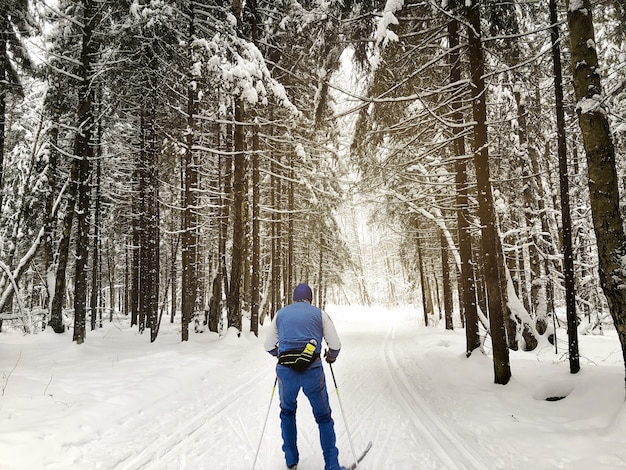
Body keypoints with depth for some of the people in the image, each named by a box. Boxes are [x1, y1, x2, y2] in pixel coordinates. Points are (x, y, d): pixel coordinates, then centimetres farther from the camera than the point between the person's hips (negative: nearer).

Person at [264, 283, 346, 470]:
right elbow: (335, 345, 5)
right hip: (312, 370, -2)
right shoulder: (319, 313, 9)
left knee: (287, 412, 26)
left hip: (285, 371, 2)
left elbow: (268, 346, 16)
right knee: (323, 417, 14)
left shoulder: (281, 313, 14)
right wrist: (332, 356, 26)